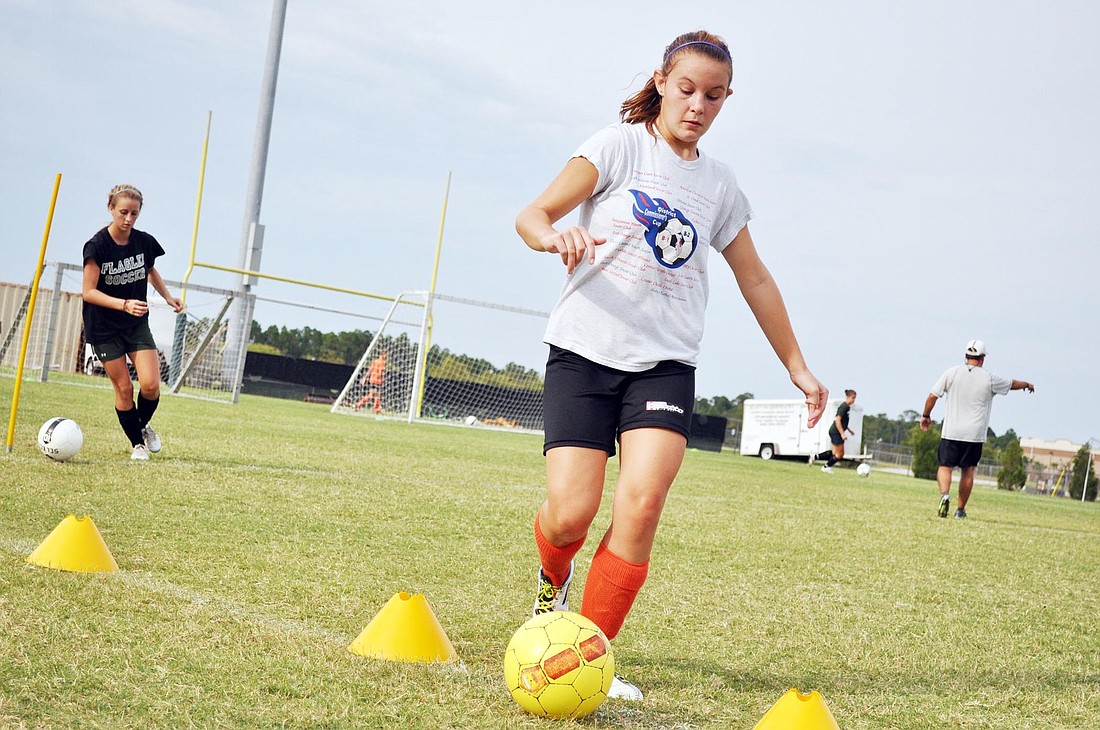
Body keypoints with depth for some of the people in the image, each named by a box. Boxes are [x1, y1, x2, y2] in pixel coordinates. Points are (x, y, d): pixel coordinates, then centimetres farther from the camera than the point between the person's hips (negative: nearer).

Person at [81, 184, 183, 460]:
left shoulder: (144, 242, -3)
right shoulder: (97, 246, -16)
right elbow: (89, 292, -18)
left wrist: (168, 297, 8)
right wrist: (124, 304, -30)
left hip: (137, 324, 3)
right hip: (104, 328, -3)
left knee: (150, 385, -10)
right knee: (123, 388, -2)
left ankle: (143, 426, 20)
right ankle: (137, 443, 17)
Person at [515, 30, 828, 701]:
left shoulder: (719, 184, 14)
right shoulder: (620, 145, 1)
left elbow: (755, 279, 24)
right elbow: (531, 215, -6)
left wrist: (797, 365, 26)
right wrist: (555, 234, -30)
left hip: (666, 364, 3)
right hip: (584, 349, -3)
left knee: (642, 501, -20)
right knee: (570, 513, -13)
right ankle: (554, 580, 24)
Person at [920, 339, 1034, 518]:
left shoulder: (952, 373, 1)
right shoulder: (989, 379, 1)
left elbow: (932, 396, 1)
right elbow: (1012, 384, 19)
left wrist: (926, 416, 16)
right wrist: (1027, 384, 40)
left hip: (951, 432, 0)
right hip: (975, 435, 0)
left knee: (945, 467, 2)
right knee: (968, 471, 8)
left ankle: (944, 494, -25)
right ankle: (960, 510, 10)